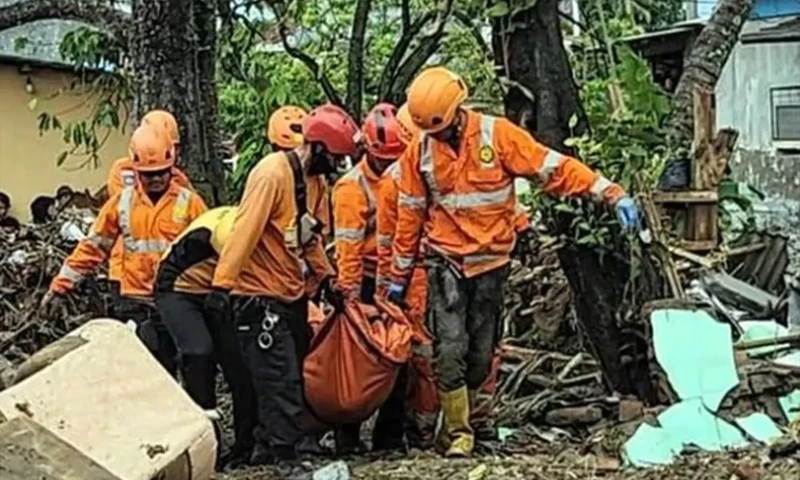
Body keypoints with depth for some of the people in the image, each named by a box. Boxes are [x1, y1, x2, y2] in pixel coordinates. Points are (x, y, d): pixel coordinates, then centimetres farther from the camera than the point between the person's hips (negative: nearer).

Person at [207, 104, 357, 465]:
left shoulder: (315, 181, 10)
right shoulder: (272, 174, -17)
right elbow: (244, 231, -23)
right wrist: (223, 283, -27)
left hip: (293, 296, 9)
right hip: (260, 297, -9)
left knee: (292, 382, 14)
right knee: (283, 388, -10)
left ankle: (269, 452, 25)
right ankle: (280, 456, -3)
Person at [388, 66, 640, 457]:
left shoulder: (497, 134, -9)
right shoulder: (419, 151, -2)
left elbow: (554, 168, -12)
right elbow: (410, 216, 6)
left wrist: (611, 194, -21)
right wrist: (399, 276, 10)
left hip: (490, 263, 0)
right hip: (445, 263, 0)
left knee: (481, 355, 8)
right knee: (450, 351, -10)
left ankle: (456, 420, 27)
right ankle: (457, 433, 1)